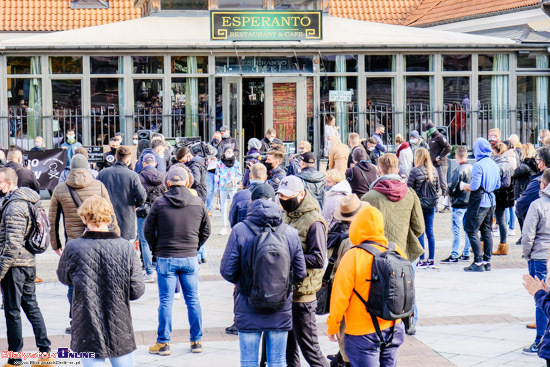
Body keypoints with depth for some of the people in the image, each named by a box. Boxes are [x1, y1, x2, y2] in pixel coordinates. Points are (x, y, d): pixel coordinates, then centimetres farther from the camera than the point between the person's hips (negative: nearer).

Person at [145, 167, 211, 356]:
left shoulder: (159, 203, -6)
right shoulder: (198, 204, 0)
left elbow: (148, 230, -2)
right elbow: (206, 231, 8)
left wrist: (156, 249, 10)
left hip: (166, 259, -2)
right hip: (190, 259, 2)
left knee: (166, 301, 4)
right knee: (193, 300, 11)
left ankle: (163, 343, 8)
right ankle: (196, 341, 16)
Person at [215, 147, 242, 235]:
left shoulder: (236, 163, 4)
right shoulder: (220, 164, 4)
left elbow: (239, 175, 12)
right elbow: (217, 177, 8)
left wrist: (236, 179, -10)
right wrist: (217, 189, 5)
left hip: (233, 187, -1)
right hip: (223, 188, 1)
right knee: (223, 208, 6)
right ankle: (224, 227, 12)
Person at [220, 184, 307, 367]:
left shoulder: (240, 230, -11)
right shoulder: (291, 233, -4)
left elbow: (227, 271, -9)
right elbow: (300, 274, 1)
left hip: (248, 312, -2)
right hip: (281, 311, 2)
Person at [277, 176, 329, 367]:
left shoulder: (314, 222, -15)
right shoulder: (285, 215, 11)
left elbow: (318, 259, -21)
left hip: (302, 293, -8)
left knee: (308, 345, -4)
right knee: (287, 344, 16)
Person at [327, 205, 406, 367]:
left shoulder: (353, 256, -17)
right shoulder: (396, 251, -2)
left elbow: (340, 296, -12)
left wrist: (333, 325, 1)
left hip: (362, 334, -5)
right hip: (393, 329, 5)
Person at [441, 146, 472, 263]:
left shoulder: (459, 170, -18)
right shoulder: (472, 168, 3)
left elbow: (452, 187, -20)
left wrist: (451, 195, 0)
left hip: (459, 204, -7)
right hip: (470, 203, 7)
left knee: (456, 230, -4)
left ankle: (454, 255, -2)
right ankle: (466, 254, 19)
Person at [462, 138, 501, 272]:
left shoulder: (478, 165, -16)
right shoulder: (495, 165, 7)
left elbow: (474, 186, -20)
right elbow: (498, 185, 14)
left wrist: (466, 186, -1)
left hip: (479, 202, -8)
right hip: (491, 202, 8)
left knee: (471, 231, -2)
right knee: (487, 232, 13)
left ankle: (478, 262, -7)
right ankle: (487, 261, 15)